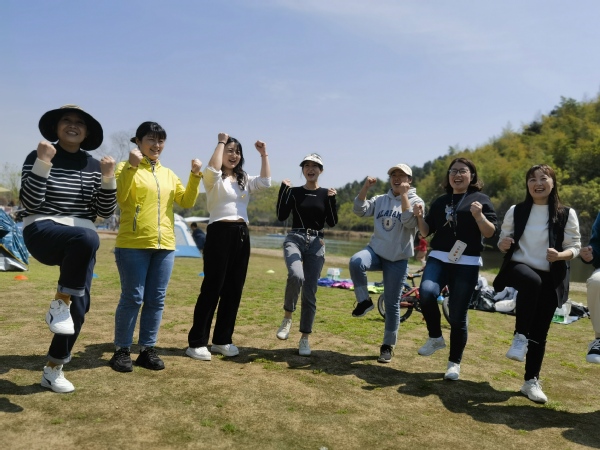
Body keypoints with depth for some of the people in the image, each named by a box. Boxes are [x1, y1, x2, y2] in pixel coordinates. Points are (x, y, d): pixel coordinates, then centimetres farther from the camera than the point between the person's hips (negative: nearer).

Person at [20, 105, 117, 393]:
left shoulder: (93, 166, 10)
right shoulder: (37, 157, 1)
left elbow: (105, 211, 4)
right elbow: (29, 204, -12)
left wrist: (108, 178, -9)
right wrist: (43, 163, -19)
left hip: (79, 243, 5)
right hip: (42, 232, -4)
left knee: (80, 304, -3)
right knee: (87, 237, -38)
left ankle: (53, 369, 17)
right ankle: (59, 302, -17)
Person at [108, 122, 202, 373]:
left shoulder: (168, 174, 16)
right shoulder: (127, 167, 0)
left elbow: (186, 202, 9)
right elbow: (119, 197, -16)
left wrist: (195, 175, -3)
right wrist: (131, 166, -25)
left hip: (164, 246, 5)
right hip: (133, 244, -5)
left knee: (156, 300, 8)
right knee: (132, 298, -1)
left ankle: (147, 349, 19)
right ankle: (122, 350, 13)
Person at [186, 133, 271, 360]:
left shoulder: (244, 180, 18)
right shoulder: (214, 179, 0)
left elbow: (265, 182, 2)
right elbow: (212, 170, -24)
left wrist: (263, 154, -1)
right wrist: (221, 142, -13)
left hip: (241, 235, 7)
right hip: (219, 234, -6)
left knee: (233, 290, 8)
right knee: (212, 288, -5)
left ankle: (222, 340, 19)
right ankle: (196, 342, 4)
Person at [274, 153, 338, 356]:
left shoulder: (325, 194, 8)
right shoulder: (294, 192, 7)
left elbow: (332, 222, 0)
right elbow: (281, 216, -4)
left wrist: (332, 199, -12)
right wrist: (283, 189, -8)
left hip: (316, 243, 1)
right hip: (294, 239, -1)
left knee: (310, 292, 1)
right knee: (296, 276, -31)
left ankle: (305, 338, 14)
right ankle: (287, 317, -6)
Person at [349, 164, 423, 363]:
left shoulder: (415, 201, -1)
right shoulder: (380, 199, 10)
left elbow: (410, 222, -20)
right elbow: (359, 210, -2)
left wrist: (404, 195, -20)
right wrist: (365, 187, -11)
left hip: (397, 259, -3)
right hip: (375, 251, 3)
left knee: (392, 304, 2)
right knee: (356, 261, -32)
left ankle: (388, 346, 19)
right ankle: (364, 301, -11)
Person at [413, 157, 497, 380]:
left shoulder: (481, 199, 5)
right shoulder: (440, 201, 16)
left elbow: (490, 233, -3)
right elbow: (426, 232, 15)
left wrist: (478, 215, -21)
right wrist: (420, 217, -4)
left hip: (467, 264, -2)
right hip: (438, 258, 3)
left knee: (458, 315, 0)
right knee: (427, 292, -27)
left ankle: (454, 362, 18)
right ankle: (435, 337, -3)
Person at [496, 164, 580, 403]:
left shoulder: (566, 214, -1)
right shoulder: (516, 211, 3)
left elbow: (574, 247, 2)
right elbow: (503, 242, 8)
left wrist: (560, 255, -20)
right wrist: (503, 245, -15)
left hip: (550, 280, 1)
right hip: (519, 267, -1)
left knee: (540, 332, 4)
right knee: (532, 281, -38)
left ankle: (531, 381, 20)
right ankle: (520, 337, -22)